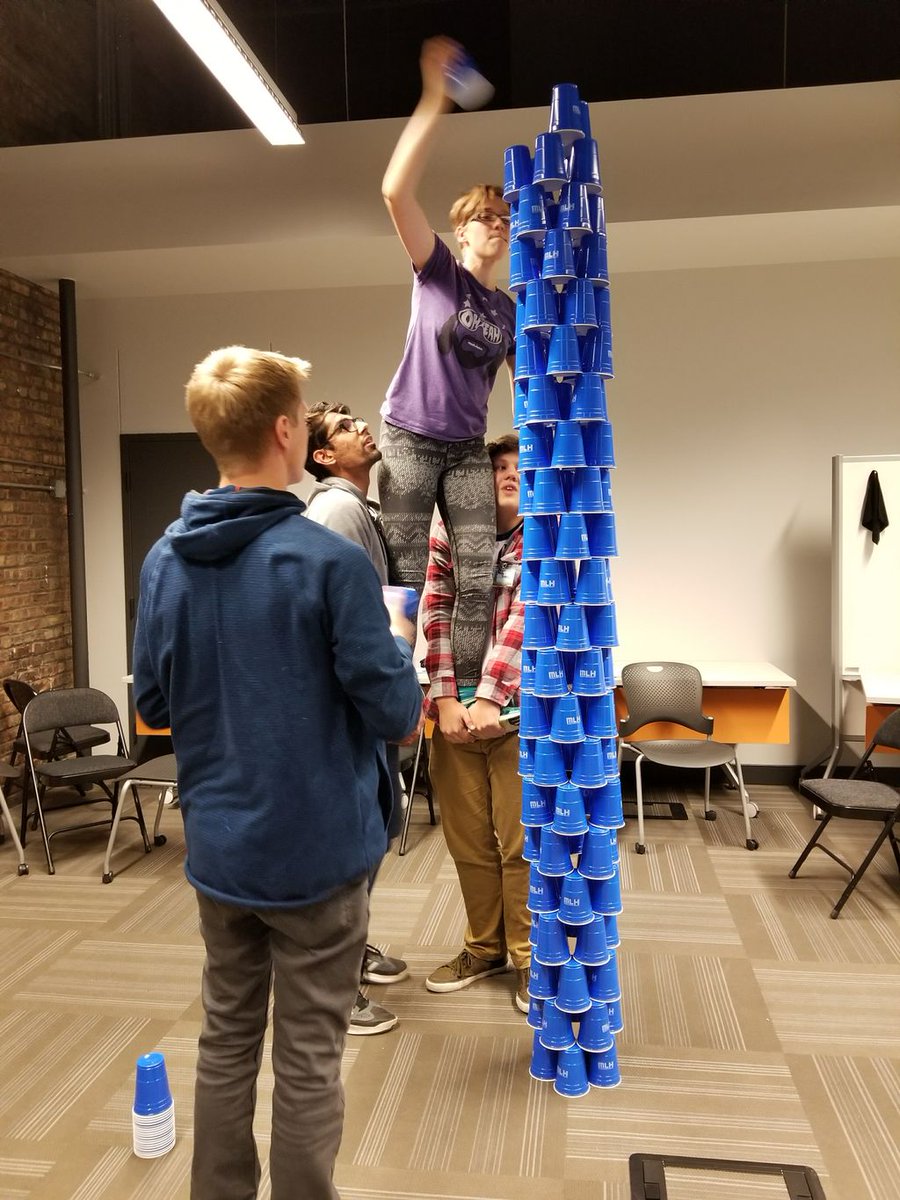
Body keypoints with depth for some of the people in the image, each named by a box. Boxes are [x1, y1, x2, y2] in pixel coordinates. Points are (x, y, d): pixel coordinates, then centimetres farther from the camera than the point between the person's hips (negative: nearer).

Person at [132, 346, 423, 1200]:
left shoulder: (164, 561, -2)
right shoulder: (329, 561, -20)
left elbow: (153, 705, 7)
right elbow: (395, 714, -15)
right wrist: (398, 645, 3)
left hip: (216, 847, 6)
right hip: (316, 849, -5)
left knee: (227, 1042, 21)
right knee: (308, 1063, 11)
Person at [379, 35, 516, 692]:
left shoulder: (512, 313, 12)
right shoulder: (438, 272, 1)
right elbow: (396, 192, -15)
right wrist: (434, 102, -19)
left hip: (468, 449, 4)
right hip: (409, 439, -4)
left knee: (479, 579, -3)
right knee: (404, 579, -5)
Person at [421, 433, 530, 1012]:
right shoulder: (446, 536, 6)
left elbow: (524, 620, -12)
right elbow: (437, 617, -2)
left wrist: (489, 699, -20)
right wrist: (446, 699, -12)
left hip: (518, 712, -2)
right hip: (454, 712, 3)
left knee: (520, 844, 4)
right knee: (468, 841, 12)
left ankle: (528, 955, 24)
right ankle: (485, 945, 32)